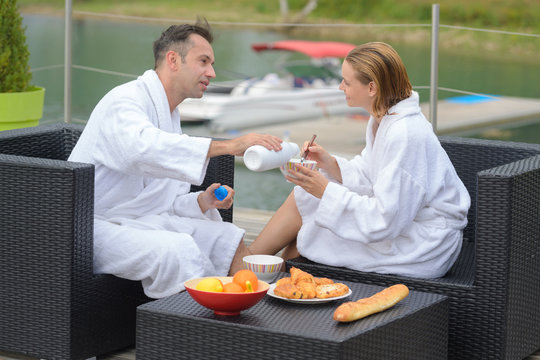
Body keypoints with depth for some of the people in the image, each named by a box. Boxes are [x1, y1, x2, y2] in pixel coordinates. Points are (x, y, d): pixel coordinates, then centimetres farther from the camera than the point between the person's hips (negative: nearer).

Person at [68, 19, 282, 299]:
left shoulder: (170, 116, 18)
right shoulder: (124, 101, -13)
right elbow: (143, 147, -38)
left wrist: (202, 202, -3)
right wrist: (229, 145, -40)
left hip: (144, 221, 9)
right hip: (97, 226, -9)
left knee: (229, 239, -7)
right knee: (179, 248, -33)